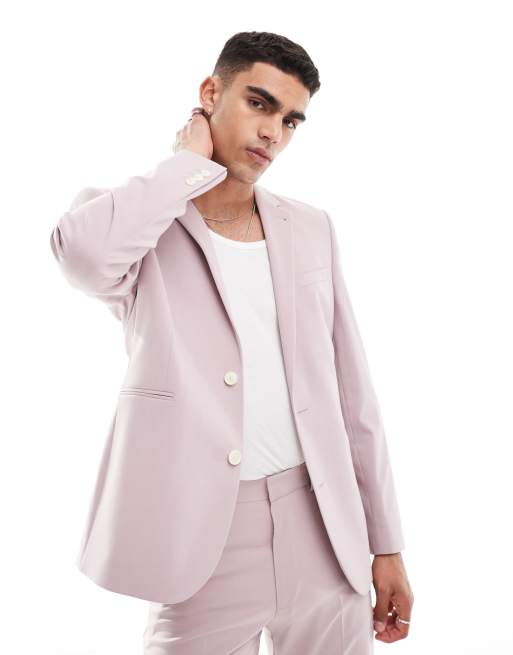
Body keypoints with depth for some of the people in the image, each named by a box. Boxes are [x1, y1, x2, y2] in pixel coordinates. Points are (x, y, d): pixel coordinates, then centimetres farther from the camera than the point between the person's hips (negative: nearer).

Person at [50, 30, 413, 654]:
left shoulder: (310, 228, 8)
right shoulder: (132, 215, -3)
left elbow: (351, 395, 10)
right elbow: (81, 251, -29)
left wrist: (385, 543, 9)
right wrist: (192, 161, -13)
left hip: (323, 525, 4)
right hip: (204, 535, -3)